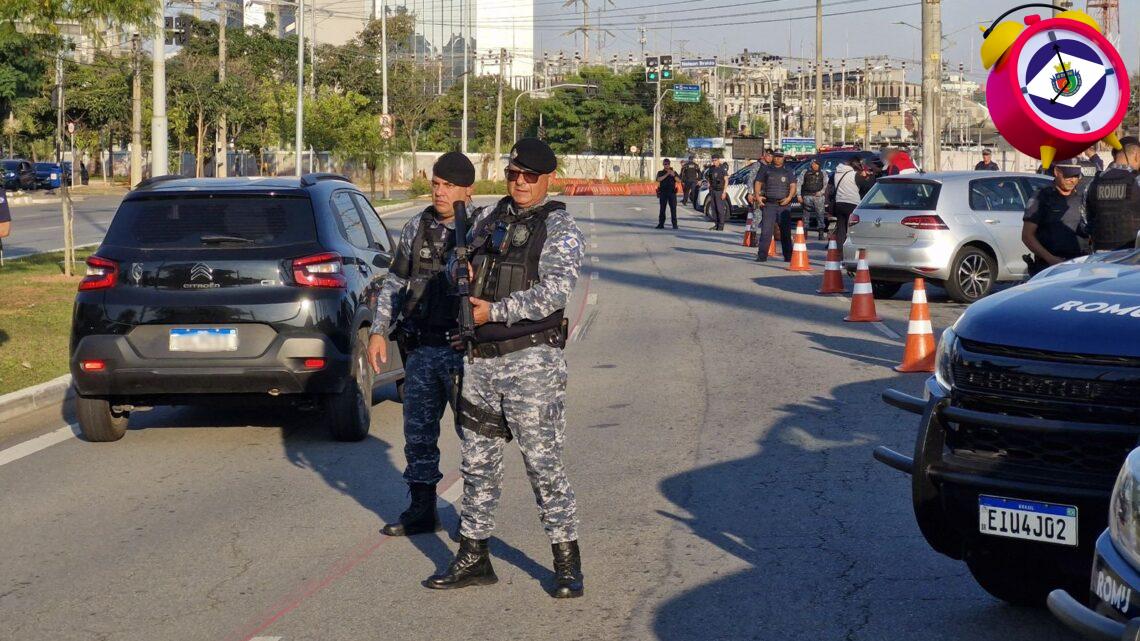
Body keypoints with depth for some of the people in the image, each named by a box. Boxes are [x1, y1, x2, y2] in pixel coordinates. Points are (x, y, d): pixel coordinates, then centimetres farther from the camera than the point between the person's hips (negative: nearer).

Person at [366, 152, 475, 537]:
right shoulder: (416, 228, 10)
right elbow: (394, 284, 17)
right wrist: (379, 331, 9)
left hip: (463, 350, -5)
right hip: (421, 349, 5)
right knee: (418, 432, 12)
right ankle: (422, 510, 24)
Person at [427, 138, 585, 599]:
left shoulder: (559, 228, -5)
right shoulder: (489, 219, 14)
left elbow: (553, 291, -17)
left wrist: (496, 311, -21)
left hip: (532, 359, -6)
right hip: (481, 359, 6)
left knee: (543, 462, -4)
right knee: (478, 462, 11)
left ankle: (567, 563, 5)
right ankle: (474, 556, 21)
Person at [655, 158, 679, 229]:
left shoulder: (674, 172, 9)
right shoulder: (660, 173, 8)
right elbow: (659, 179, -12)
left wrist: (674, 175, -22)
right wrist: (667, 174, -19)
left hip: (672, 192, 0)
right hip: (663, 192, 0)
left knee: (673, 208, -5)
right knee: (662, 209, 3)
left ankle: (674, 224, -4)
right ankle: (661, 224, 7)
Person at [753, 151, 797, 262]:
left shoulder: (788, 172, 10)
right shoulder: (766, 170, 11)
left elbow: (793, 186, 2)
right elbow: (758, 182, 13)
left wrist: (789, 198, -15)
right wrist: (757, 196, -3)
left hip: (784, 205, 0)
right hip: (769, 204, 0)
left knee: (785, 231, 6)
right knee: (766, 230, -7)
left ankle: (788, 256, 13)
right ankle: (762, 256, -6)